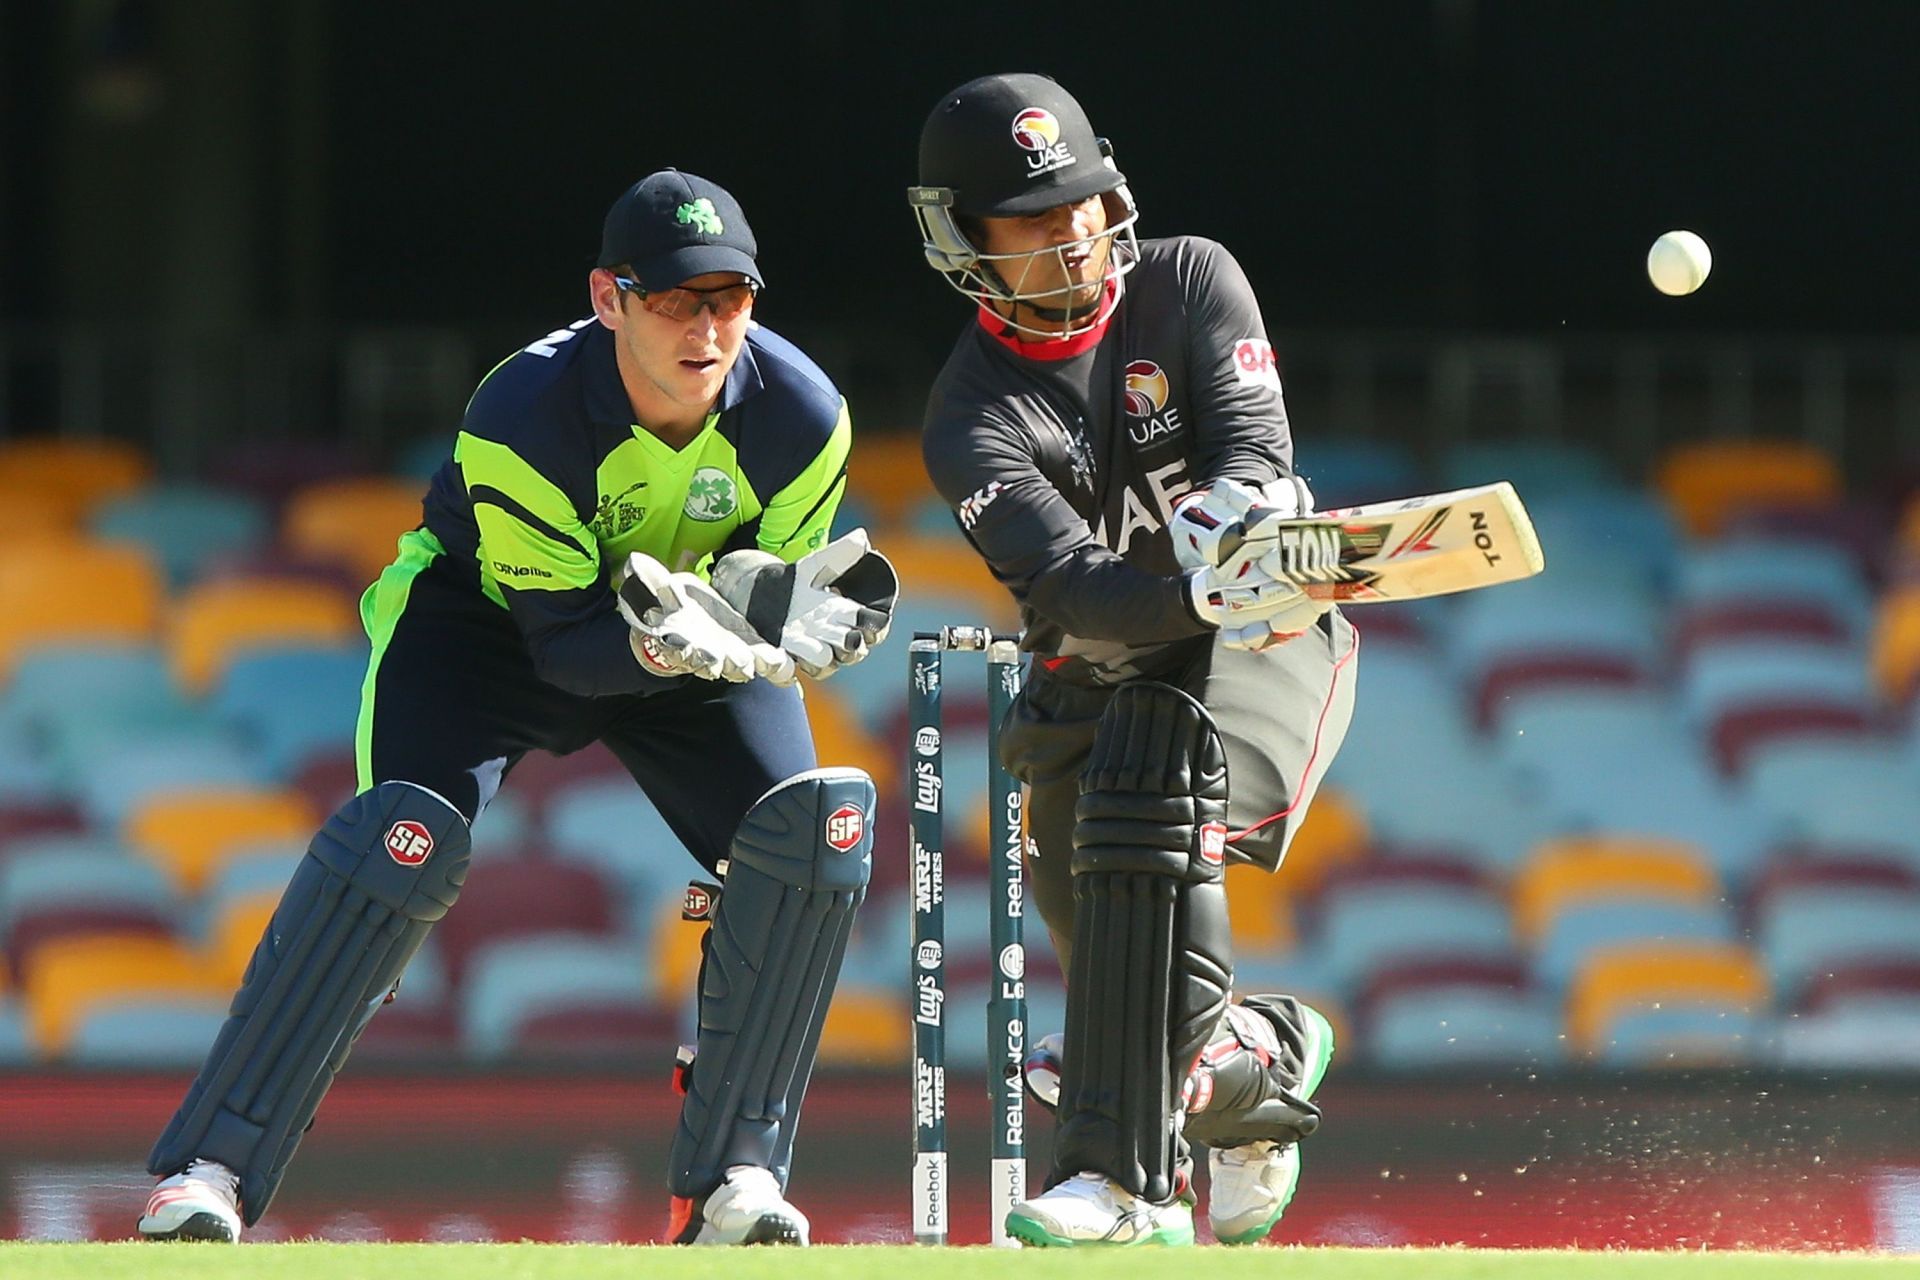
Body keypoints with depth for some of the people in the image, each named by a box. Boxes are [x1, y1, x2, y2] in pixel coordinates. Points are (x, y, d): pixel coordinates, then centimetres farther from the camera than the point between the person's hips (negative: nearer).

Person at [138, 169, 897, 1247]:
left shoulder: (802, 416, -22)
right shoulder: (522, 416, -32)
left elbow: (784, 588, -10)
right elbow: (564, 641, -28)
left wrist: (774, 617, -34)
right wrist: (666, 644, -49)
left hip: (688, 631, 4)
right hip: (493, 616, -4)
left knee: (813, 826, -20)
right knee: (411, 829, -28)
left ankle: (734, 1178, -8)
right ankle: (211, 1171, -26)